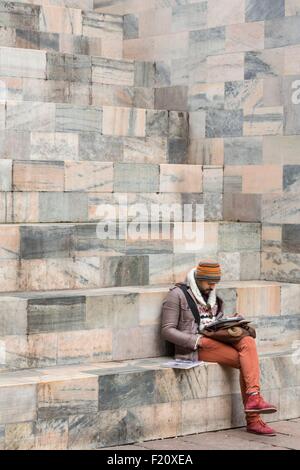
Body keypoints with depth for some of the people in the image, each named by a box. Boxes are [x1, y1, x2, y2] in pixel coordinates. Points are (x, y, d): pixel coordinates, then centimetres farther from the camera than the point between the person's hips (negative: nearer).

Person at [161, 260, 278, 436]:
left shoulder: (212, 295, 20)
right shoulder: (177, 295, -2)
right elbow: (167, 330, -7)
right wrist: (197, 340, -18)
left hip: (217, 340, 7)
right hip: (194, 348, -7)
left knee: (248, 341, -25)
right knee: (247, 362, -24)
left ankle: (254, 398, -32)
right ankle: (253, 420, -26)